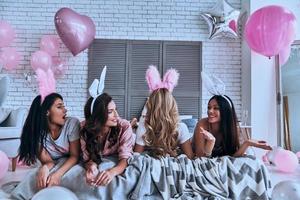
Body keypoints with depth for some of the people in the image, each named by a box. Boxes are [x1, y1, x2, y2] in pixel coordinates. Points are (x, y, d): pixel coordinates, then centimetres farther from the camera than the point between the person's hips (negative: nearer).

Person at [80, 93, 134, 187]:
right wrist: (91, 167, -44)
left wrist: (112, 172, -53)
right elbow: (89, 159, -17)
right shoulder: (86, 130, -21)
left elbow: (125, 158, -29)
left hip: (117, 166, -1)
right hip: (99, 169, 2)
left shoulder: (124, 126, -26)